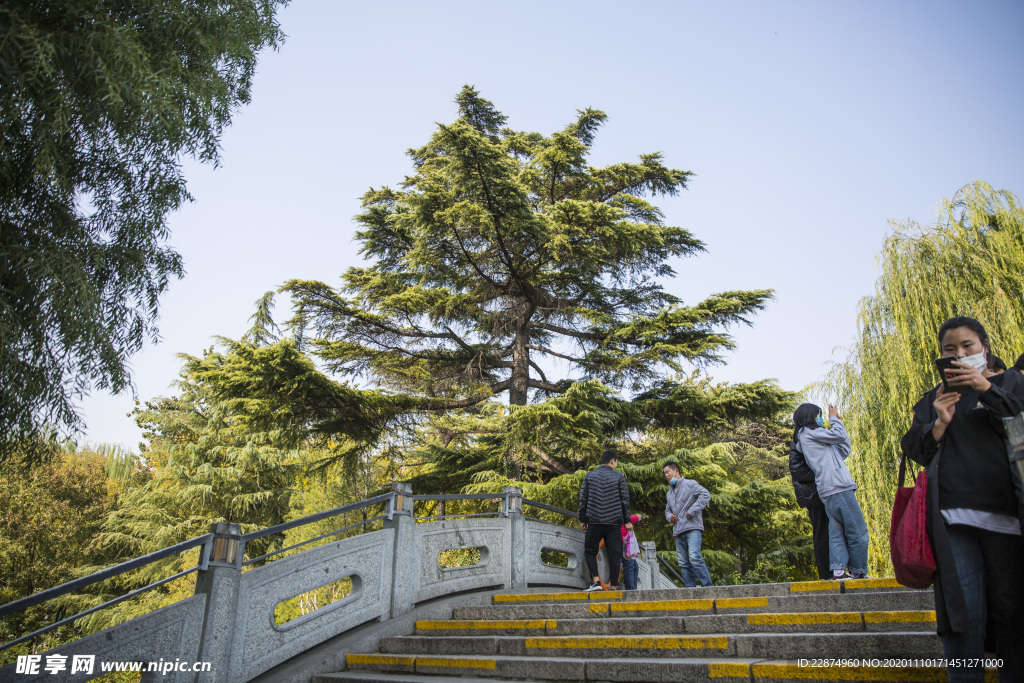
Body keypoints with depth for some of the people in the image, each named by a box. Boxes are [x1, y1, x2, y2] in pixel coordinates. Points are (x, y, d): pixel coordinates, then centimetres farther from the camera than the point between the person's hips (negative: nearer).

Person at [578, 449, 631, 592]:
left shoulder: (589, 476, 7)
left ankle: (596, 580, -7)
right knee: (614, 554, 6)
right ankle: (614, 586, 6)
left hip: (594, 521, 0)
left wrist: (583, 520, 13)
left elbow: (583, 499, 7)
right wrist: (627, 521, 11)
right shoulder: (619, 477, 3)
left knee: (590, 551, 10)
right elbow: (625, 500, 3)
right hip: (613, 522, 0)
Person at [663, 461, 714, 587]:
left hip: (692, 528, -8)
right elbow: (667, 509, 34)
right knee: (683, 563, 3)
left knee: (694, 558, -20)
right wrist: (670, 517, 9)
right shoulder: (669, 493, 24)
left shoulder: (689, 484, 0)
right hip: (678, 532, 8)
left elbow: (705, 495, -13)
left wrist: (691, 511, -16)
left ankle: (708, 587, -15)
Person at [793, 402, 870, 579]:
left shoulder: (810, 436, 26)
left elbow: (844, 451, 24)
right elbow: (839, 435, -4)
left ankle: (838, 570, -2)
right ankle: (858, 571, 0)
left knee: (837, 531, 5)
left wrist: (837, 423, 23)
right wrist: (834, 419, 14)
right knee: (858, 530, -5)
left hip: (829, 491, 10)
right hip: (837, 486, -10)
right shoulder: (807, 432, 0)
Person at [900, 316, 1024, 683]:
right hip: (953, 517, 1)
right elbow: (913, 449, 13)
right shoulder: (934, 398, 20)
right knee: (964, 610, -4)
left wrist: (986, 388, -8)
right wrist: (939, 424, -5)